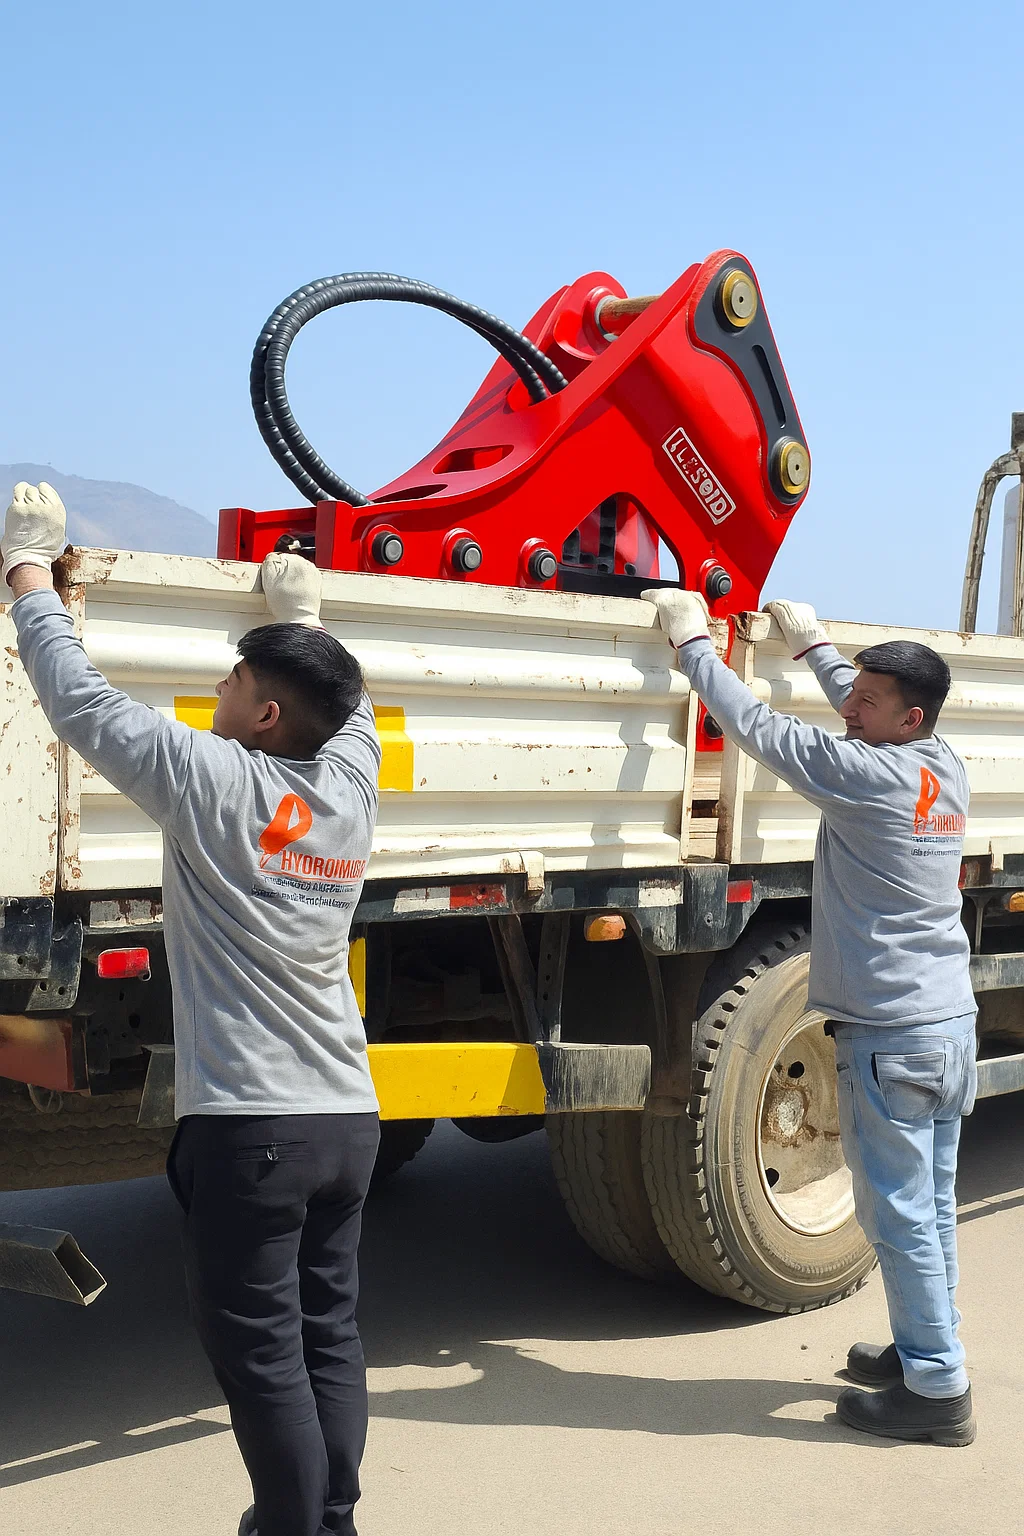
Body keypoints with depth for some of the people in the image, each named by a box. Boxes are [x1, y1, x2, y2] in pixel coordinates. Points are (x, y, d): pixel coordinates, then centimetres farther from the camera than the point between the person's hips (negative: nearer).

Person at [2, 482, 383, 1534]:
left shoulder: (211, 779, -14)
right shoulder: (350, 785, 2)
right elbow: (351, 702, 25)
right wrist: (305, 617, 39)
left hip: (245, 1128, -6)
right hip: (346, 1120, 7)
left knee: (259, 1352, 3)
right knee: (327, 1332, 14)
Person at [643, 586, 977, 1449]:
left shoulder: (867, 775, -18)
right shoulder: (948, 771, 5)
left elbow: (757, 727, -10)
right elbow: (873, 717, 25)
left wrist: (693, 641, 1)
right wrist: (815, 647, 36)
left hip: (891, 1034, -9)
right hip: (952, 1022, 9)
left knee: (900, 1212, 0)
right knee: (932, 1205, 17)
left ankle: (936, 1391, 7)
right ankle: (923, 1351, 30)